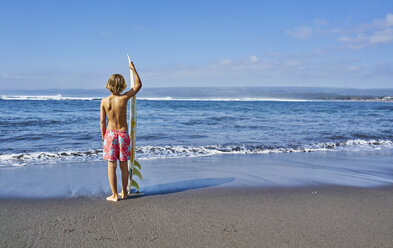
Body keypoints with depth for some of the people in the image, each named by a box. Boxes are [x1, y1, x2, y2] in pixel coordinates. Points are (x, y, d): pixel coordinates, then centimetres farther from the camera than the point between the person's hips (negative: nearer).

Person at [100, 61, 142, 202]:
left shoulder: (104, 101, -7)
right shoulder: (124, 98, -10)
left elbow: (102, 122, -3)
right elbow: (138, 85, 4)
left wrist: (103, 138, 8)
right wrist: (133, 69, 12)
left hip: (110, 134, 0)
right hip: (123, 134, 0)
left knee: (111, 165, 5)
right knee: (124, 165, 12)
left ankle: (115, 195, 8)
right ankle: (124, 193, 22)